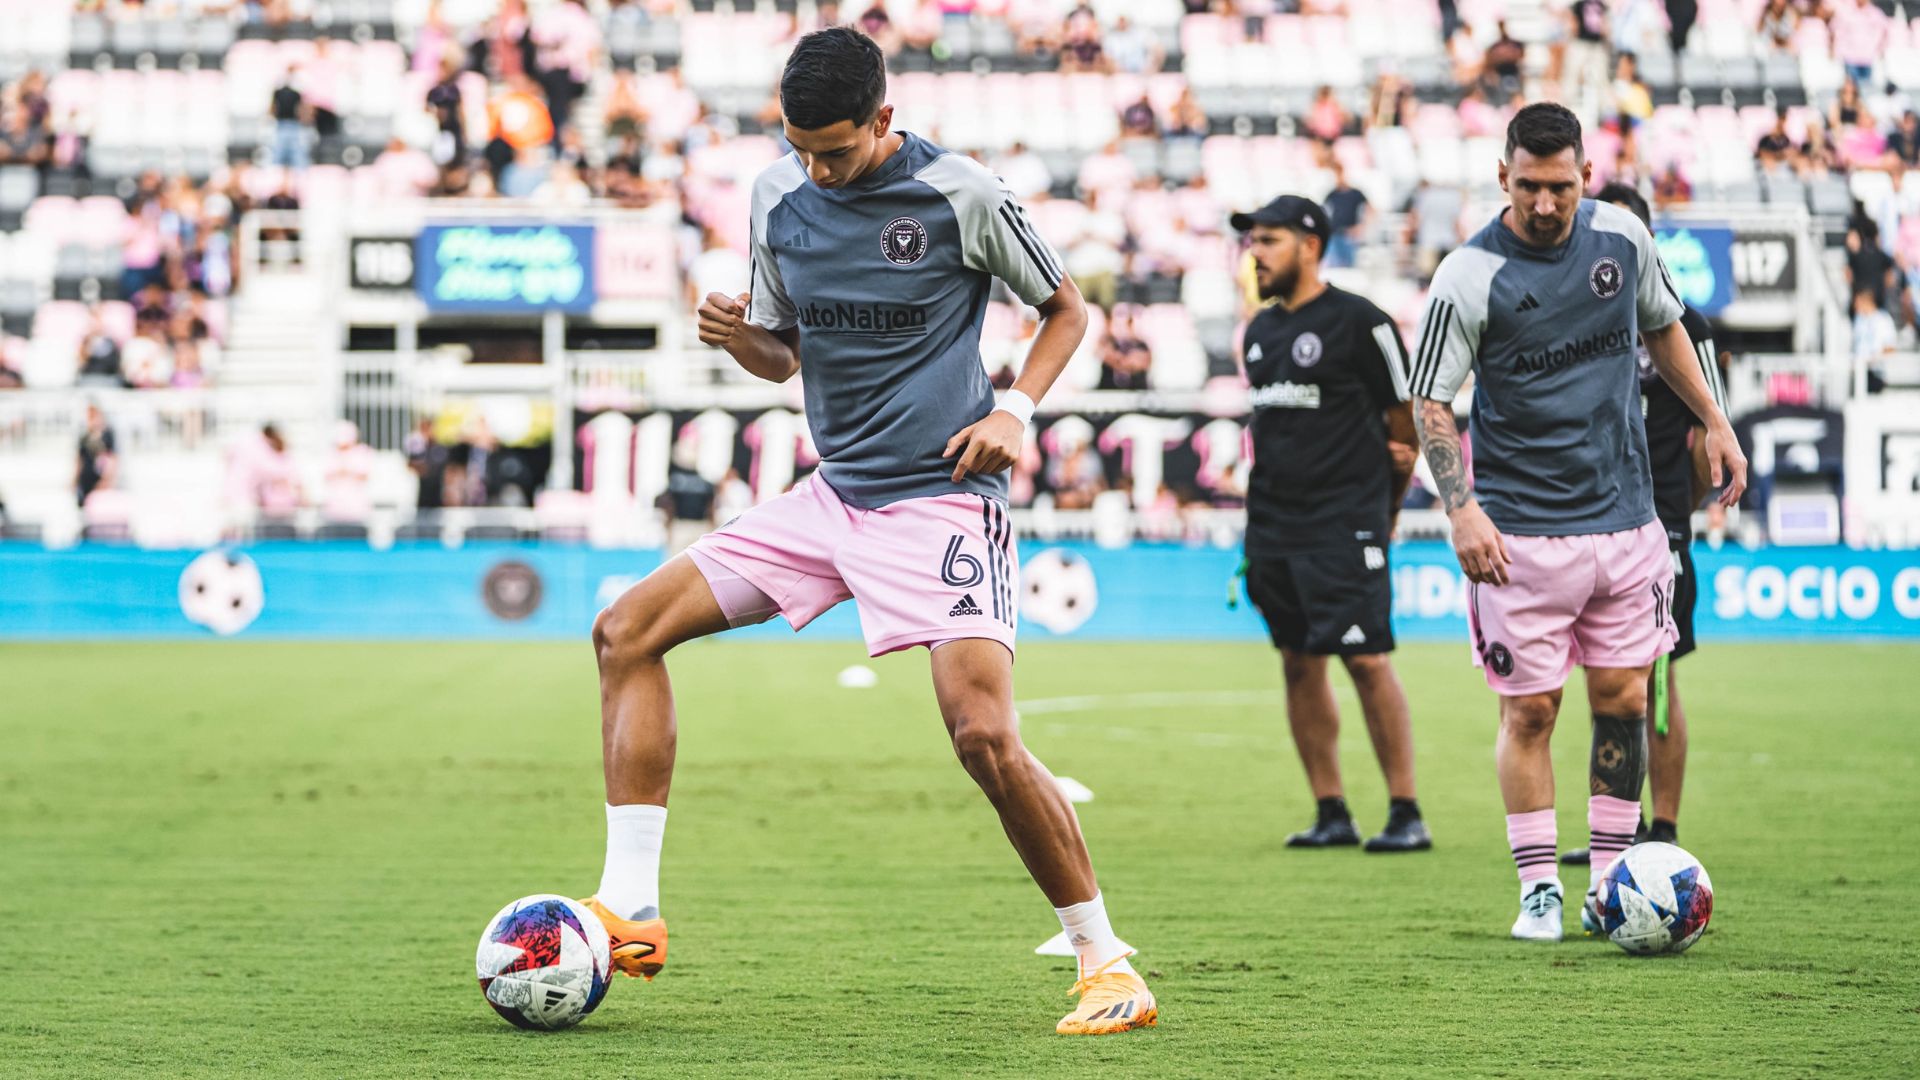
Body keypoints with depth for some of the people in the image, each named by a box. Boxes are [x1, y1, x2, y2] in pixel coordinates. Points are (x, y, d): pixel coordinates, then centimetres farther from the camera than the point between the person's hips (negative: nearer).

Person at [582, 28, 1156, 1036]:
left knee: (984, 734, -22)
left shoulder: (959, 193, -10)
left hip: (941, 496, -6)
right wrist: (738, 337, -6)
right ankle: (631, 911, -3)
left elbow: (1066, 309, 4)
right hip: (832, 494, 7)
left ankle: (1104, 963, -6)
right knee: (627, 630, -1)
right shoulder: (779, 195, 5)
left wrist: (1014, 410, -11)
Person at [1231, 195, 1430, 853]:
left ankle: (1407, 814, -6)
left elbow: (1406, 422, -2)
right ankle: (1332, 815, 13)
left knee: (1366, 659, -11)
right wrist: (1268, 513, 18)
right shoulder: (1259, 332, 14)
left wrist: (1381, 507, 6)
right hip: (1274, 526, 7)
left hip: (1345, 526, -7)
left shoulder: (1359, 323, -7)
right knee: (1299, 663, 7)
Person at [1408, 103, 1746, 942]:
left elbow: (1663, 326, 21)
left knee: (1623, 700, 6)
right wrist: (1461, 509, -19)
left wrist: (1713, 422, 18)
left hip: (1624, 518, 4)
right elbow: (1430, 403, -9)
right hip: (1522, 531, -4)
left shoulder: (1622, 238, 2)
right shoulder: (1470, 276, -12)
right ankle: (1539, 890, 7)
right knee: (1530, 710, -2)